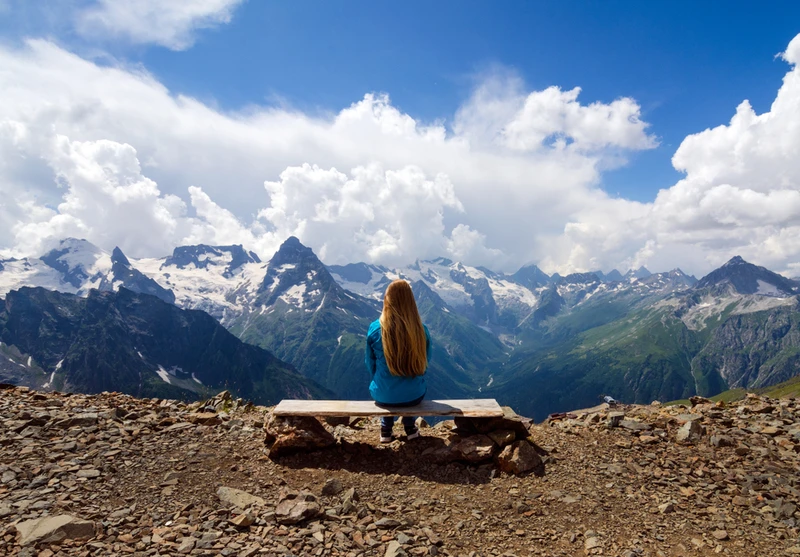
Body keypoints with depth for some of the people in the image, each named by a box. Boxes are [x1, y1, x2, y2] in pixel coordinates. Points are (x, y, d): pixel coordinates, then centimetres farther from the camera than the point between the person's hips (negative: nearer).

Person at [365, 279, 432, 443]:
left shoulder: (375, 328, -15)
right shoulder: (421, 330, -14)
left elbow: (370, 365, -1)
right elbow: (424, 363, 3)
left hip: (383, 396, 0)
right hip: (414, 396, 0)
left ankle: (386, 430, 38)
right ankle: (410, 427, 40)